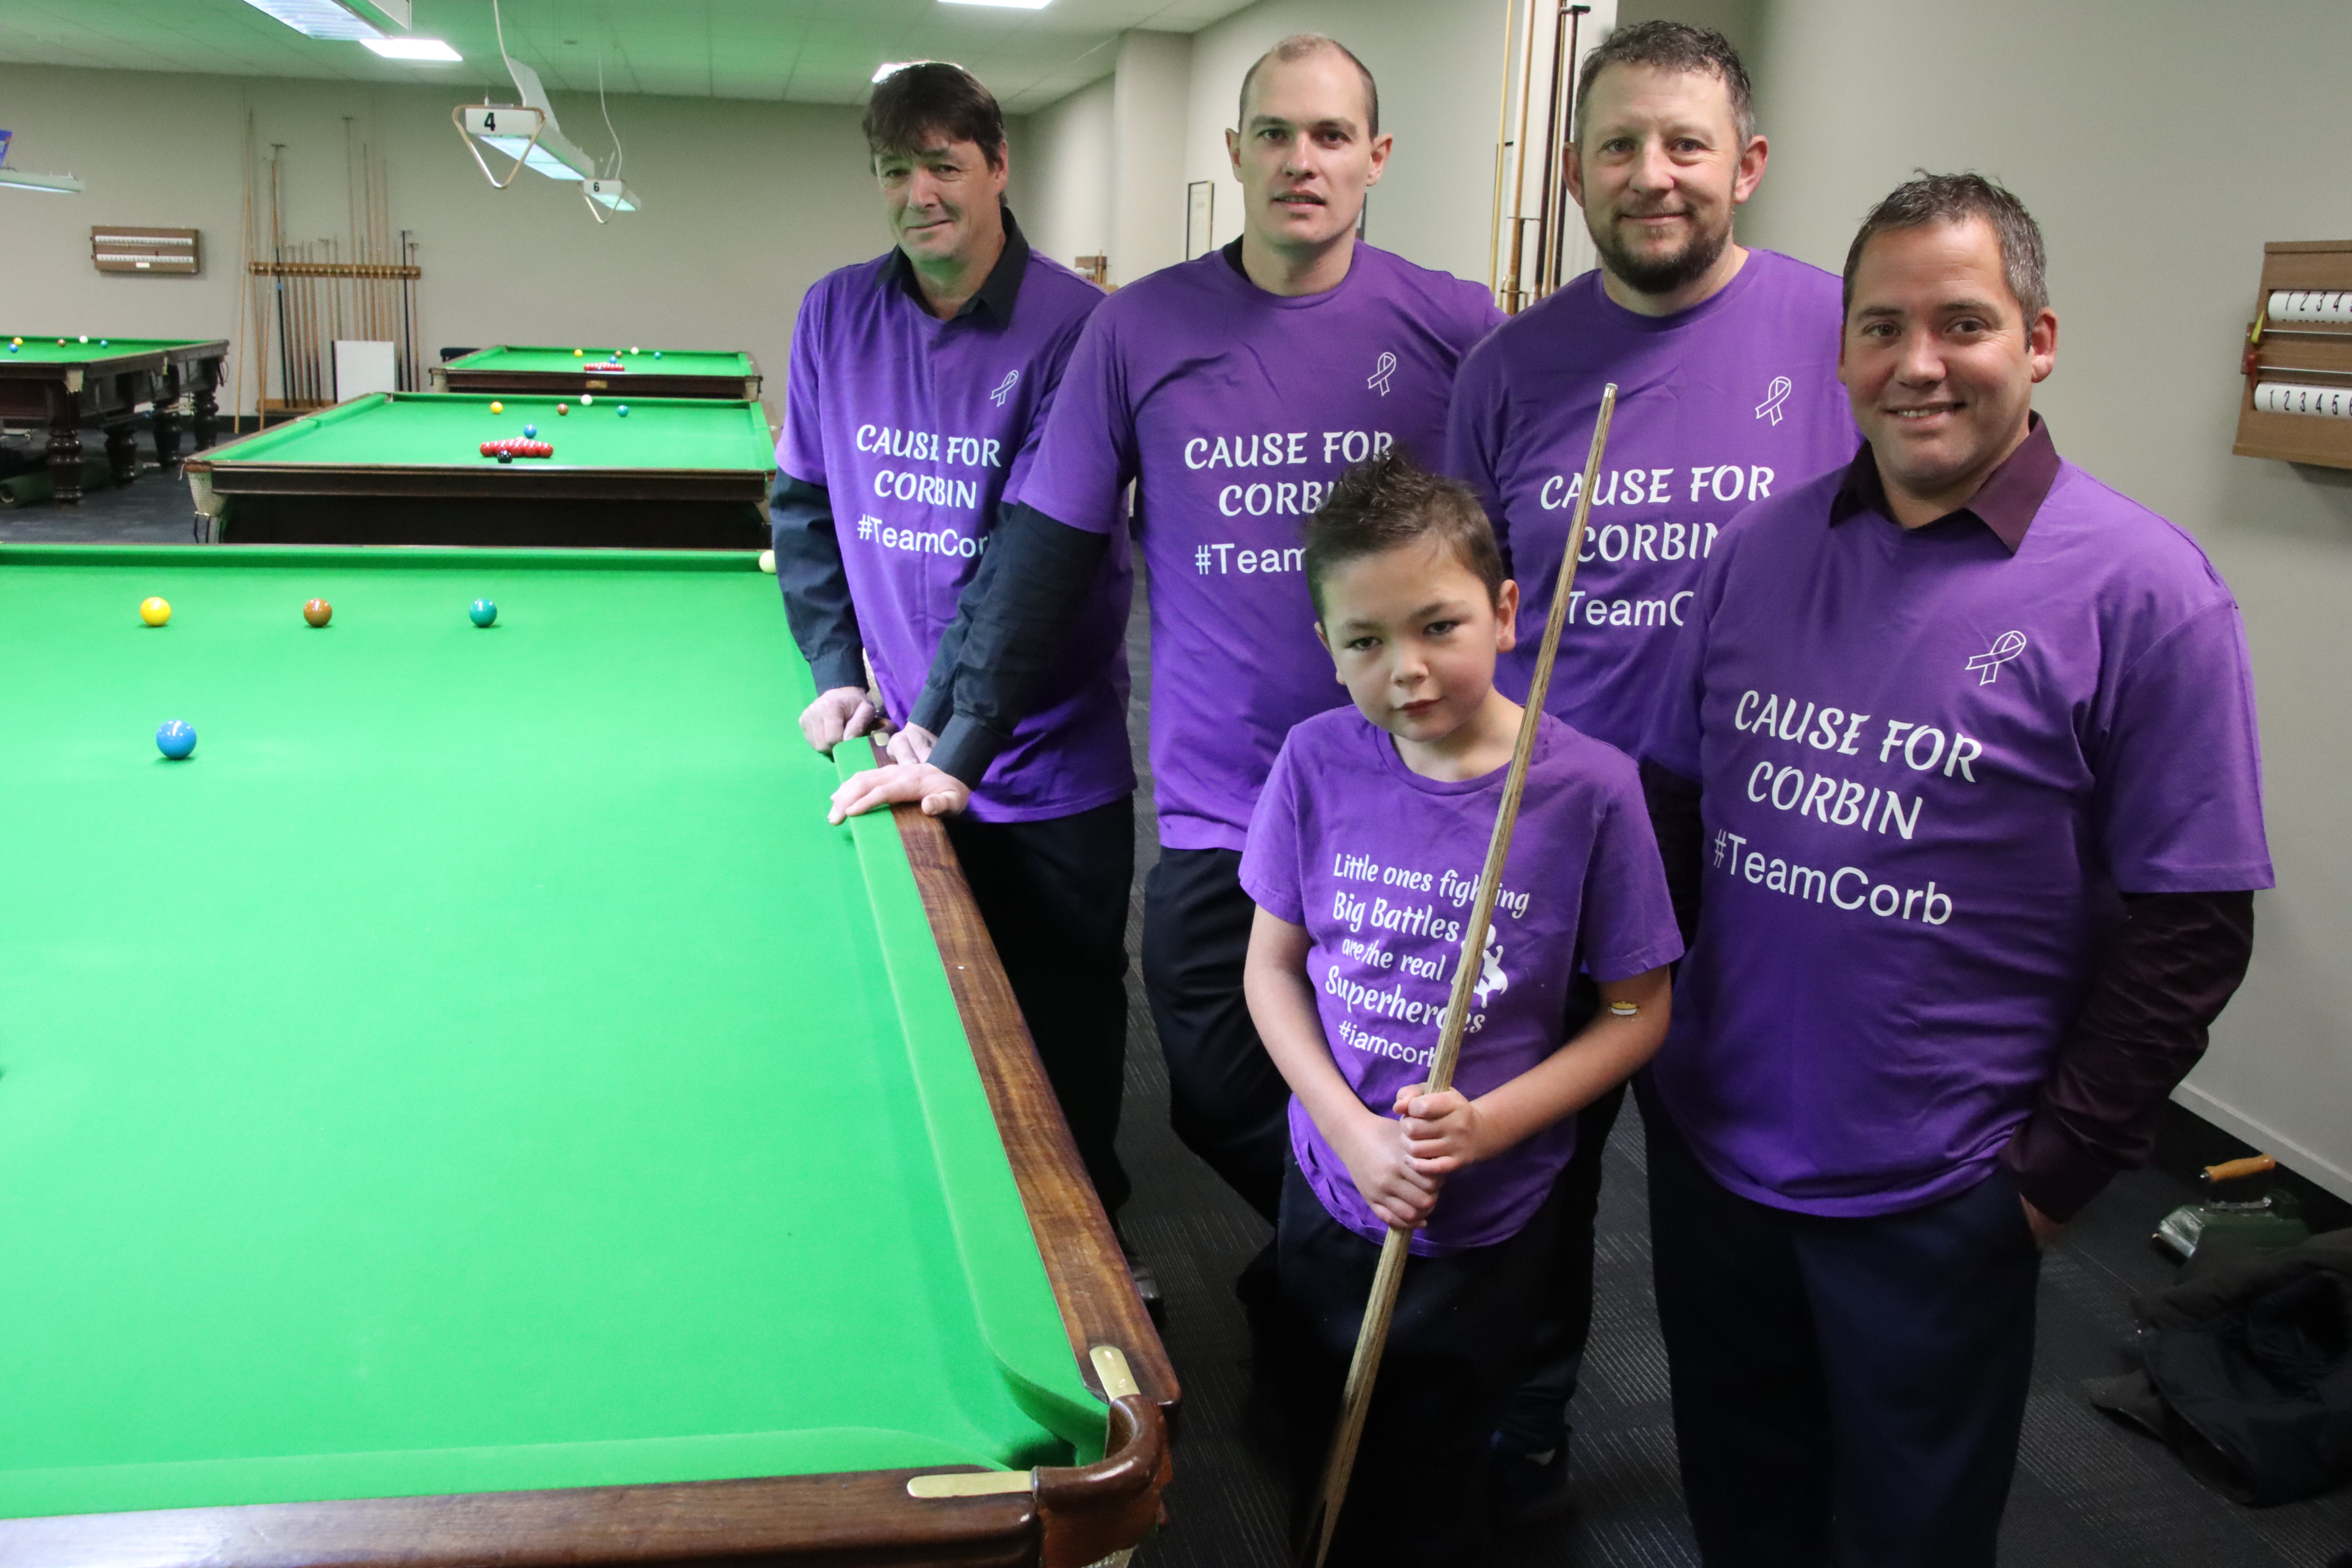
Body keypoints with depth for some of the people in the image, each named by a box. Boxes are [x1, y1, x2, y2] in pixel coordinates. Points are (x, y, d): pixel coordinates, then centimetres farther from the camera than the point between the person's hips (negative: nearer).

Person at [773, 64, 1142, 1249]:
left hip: (1047, 767, -4)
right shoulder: (834, 315, 3)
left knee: (1065, 1025, 10)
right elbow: (805, 505, 11)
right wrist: (836, 672, 0)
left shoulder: (1073, 328, -14)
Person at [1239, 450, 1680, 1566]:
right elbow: (1272, 968, -2)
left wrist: (1490, 1125, -20)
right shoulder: (1317, 763, -11)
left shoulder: (1589, 790, -19)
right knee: (1317, 1469, 22)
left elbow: (1637, 1012, -8)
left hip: (1488, 1225, -2)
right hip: (1327, 1191, 3)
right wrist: (1353, 1133, -14)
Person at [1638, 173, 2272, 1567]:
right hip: (1707, 1148, 4)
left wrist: (2052, 1174, -10)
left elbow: (2187, 930, -12)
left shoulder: (2141, 590, -12)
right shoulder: (1765, 542, 2)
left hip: (1929, 1200, -4)